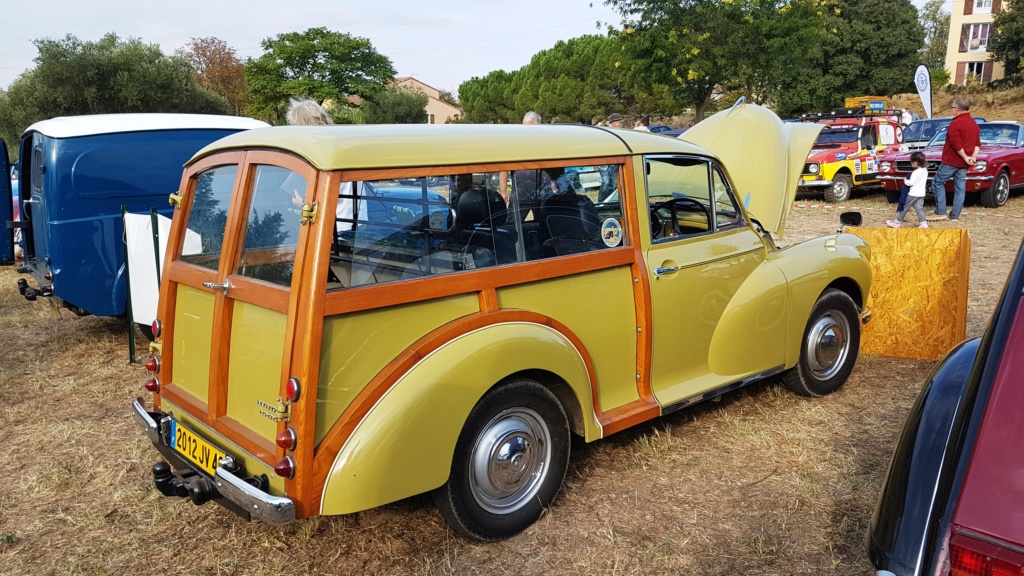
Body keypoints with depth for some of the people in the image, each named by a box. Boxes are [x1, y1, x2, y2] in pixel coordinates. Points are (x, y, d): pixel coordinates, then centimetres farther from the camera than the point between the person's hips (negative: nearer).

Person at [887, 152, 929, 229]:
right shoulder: (925, 170, 7)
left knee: (904, 208, 4)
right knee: (919, 208, 6)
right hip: (921, 194, 8)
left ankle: (897, 222, 14)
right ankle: (923, 223, -5)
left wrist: (906, 181, -3)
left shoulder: (916, 172, -19)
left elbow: (911, 182, -22)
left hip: (913, 194, -8)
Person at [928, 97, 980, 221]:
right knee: (960, 187, 8)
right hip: (964, 164, 8)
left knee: (938, 183, 0)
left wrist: (965, 157, -13)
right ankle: (955, 215, 10)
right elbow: (977, 143, 13)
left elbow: (956, 144, -21)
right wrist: (973, 156, 2)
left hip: (951, 160, -8)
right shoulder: (974, 124, 14)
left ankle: (940, 212, -6)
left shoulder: (956, 123, -14)